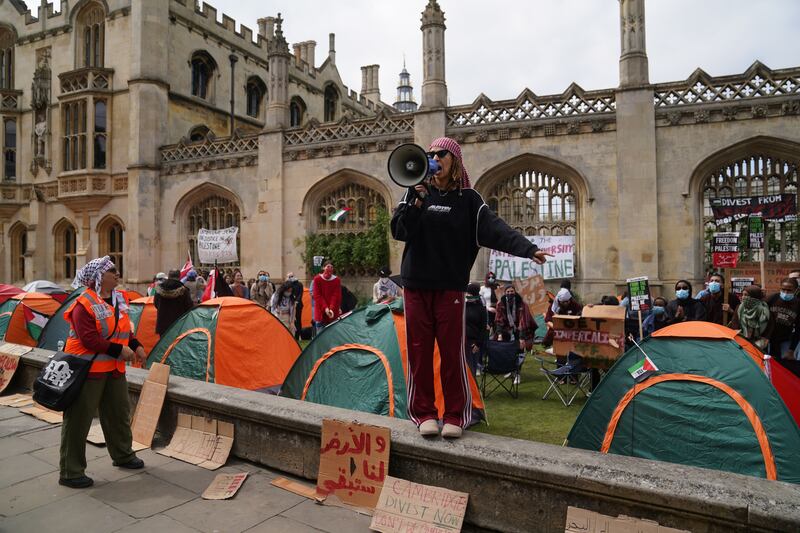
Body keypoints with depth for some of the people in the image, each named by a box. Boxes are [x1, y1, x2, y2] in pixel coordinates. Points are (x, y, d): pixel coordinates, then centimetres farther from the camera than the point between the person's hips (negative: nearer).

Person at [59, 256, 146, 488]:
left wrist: (136, 346, 5)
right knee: (79, 420, 2)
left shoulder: (119, 298, 8)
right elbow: (89, 339, -24)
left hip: (114, 368, 9)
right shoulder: (84, 304, -18)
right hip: (87, 369, -8)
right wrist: (119, 350, -22)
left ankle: (123, 455, 36)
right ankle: (70, 472, 14)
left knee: (119, 413, 18)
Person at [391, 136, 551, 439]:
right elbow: (398, 230, -2)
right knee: (419, 350, 5)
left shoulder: (467, 199, 3)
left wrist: (528, 249, -24)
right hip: (416, 284, 2)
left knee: (452, 351, 1)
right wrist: (418, 202, -14)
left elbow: (495, 229, -10)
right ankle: (423, 413, 18)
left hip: (450, 286, -1)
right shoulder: (415, 192, 8)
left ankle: (455, 416, 15)